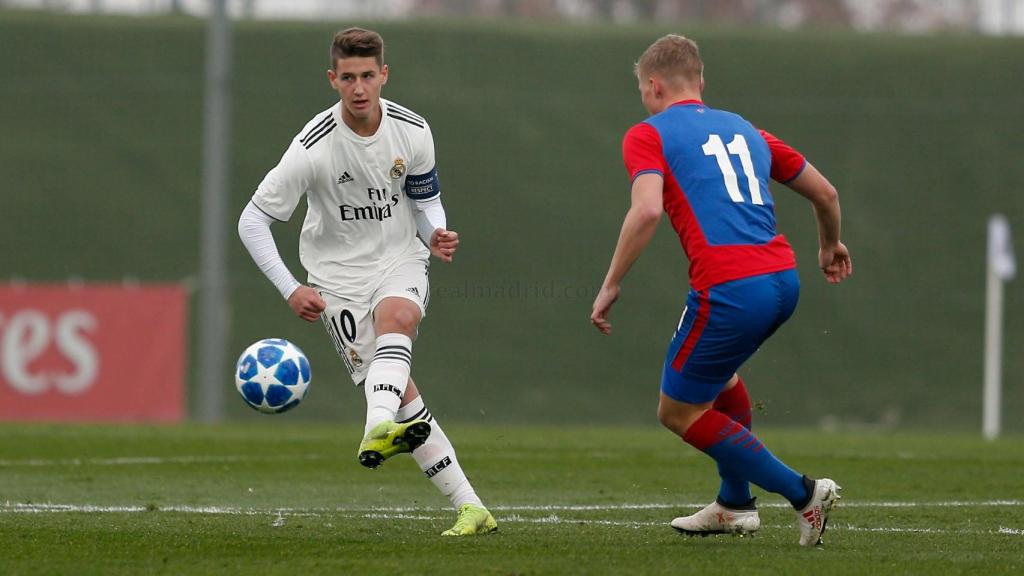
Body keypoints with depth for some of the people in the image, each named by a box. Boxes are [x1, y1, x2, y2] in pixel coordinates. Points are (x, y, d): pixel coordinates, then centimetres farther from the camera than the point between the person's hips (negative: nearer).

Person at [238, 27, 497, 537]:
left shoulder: (412, 132, -7)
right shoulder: (312, 148, -18)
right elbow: (253, 220, -12)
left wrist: (436, 234, -13)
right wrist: (290, 290, -19)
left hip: (401, 263, 2)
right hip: (338, 277, -2)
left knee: (396, 317, -35)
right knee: (399, 389, -14)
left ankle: (379, 430, -55)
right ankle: (469, 507, -18)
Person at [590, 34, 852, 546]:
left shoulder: (647, 136, 4)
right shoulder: (743, 130, 22)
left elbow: (647, 210, -15)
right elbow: (824, 193, 28)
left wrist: (610, 286, -9)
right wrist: (830, 245, 48)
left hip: (729, 289, -7)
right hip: (783, 279, 7)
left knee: (678, 412, 10)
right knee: (716, 369, 35)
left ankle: (801, 493, 3)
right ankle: (735, 505, 34)